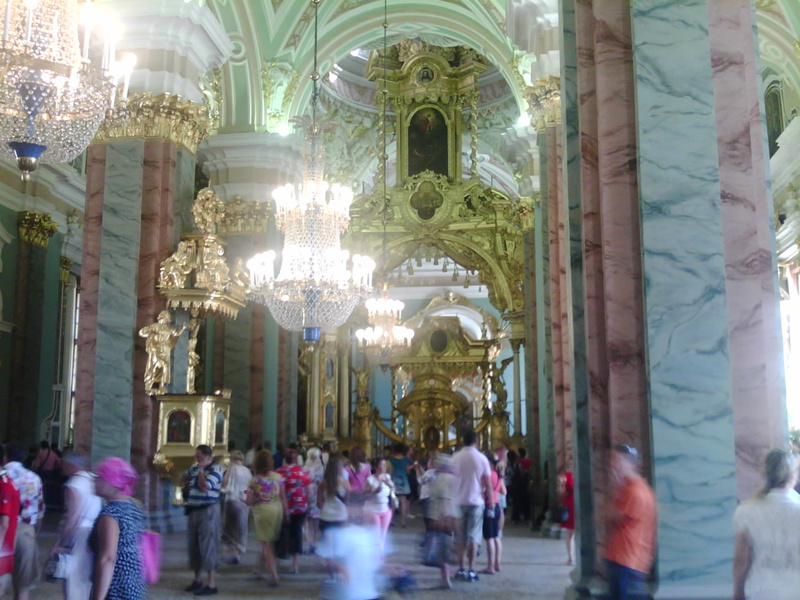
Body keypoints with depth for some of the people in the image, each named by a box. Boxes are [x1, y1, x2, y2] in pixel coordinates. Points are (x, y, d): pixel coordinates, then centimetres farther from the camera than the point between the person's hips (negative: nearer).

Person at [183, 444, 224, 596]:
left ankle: (211, 584, -3)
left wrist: (201, 470, -16)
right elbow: (185, 478, 32)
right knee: (194, 546, 14)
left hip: (209, 511, -8)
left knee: (208, 546, -8)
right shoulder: (195, 467, 11)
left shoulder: (215, 468, -12)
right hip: (194, 510, 8)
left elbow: (205, 486, -24)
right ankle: (197, 580, 27)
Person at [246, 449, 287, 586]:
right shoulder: (277, 476, -1)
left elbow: (249, 501, -9)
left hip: (262, 510, -3)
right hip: (277, 509, 3)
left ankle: (274, 576, -1)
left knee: (267, 544, 4)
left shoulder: (255, 480, -8)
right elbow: (283, 497, 2)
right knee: (270, 542, 19)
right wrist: (286, 513, 11)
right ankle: (258, 569, 33)